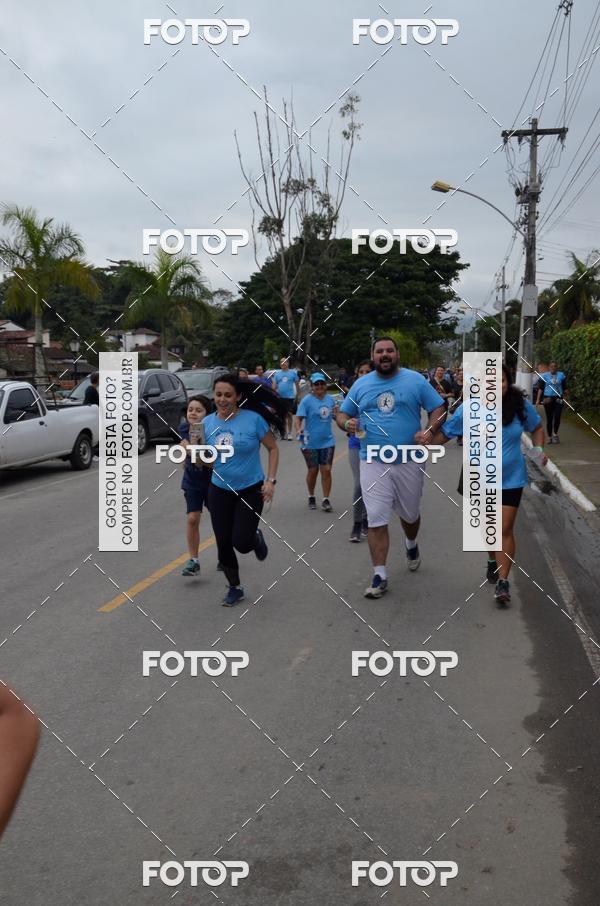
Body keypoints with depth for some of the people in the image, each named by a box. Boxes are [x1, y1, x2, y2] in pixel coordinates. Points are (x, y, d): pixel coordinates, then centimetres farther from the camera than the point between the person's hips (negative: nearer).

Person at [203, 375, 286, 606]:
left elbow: (273, 448, -3)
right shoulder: (208, 422, -3)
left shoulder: (253, 419, -14)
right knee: (223, 543, 4)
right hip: (220, 491, 3)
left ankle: (256, 538, 29)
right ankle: (234, 588, 26)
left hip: (250, 490, -3)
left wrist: (270, 480, -10)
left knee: (241, 543, -10)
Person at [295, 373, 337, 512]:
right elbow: (298, 418, -15)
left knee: (326, 470, 0)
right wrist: (299, 429, -32)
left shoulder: (330, 399, 4)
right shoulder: (307, 400, -10)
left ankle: (326, 500, 8)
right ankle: (311, 497, 27)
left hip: (327, 441, 3)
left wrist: (336, 414, -2)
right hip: (311, 442, -3)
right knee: (313, 471, 8)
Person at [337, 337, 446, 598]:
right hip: (373, 463, 0)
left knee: (410, 514, 18)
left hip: (409, 462, 0)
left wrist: (429, 432, -17)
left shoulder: (415, 380, 0)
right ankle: (379, 575, 1)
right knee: (376, 520, -6)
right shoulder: (361, 384, 6)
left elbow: (438, 408, 1)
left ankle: (411, 545, 50)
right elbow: (342, 413, 13)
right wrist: (346, 423, -12)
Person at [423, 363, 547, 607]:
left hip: (511, 479, -1)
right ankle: (494, 561, 46)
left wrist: (539, 449, -10)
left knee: (505, 529, -6)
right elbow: (445, 433, -13)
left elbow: (536, 427, 7)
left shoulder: (521, 405, -13)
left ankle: (503, 582, -1)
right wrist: (428, 439, -34)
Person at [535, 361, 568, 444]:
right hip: (548, 398, -1)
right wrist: (538, 399, -2)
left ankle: (555, 434, 6)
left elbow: (565, 388, 13)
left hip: (558, 399, 1)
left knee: (557, 417, -12)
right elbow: (540, 388, 4)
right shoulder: (544, 376, 5)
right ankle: (549, 436, 13)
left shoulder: (561, 375, 8)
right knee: (549, 418, 3)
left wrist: (566, 398, 11)